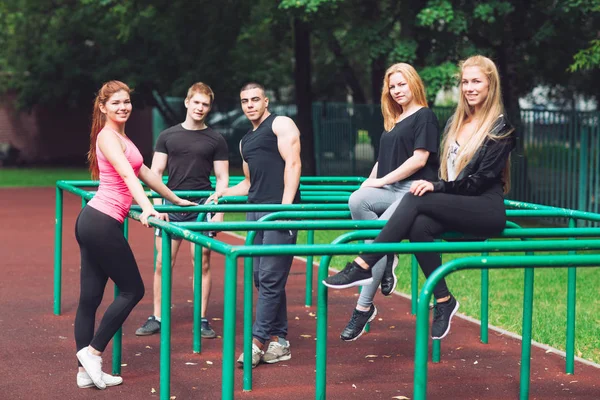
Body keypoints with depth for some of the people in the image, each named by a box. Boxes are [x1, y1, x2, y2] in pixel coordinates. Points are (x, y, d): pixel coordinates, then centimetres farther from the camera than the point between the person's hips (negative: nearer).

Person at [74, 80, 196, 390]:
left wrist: (176, 199, 35)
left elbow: (144, 173, 29)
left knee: (90, 297, 8)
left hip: (93, 221, 9)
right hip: (102, 223, -9)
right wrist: (147, 208, -39)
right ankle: (93, 352, 3)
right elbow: (127, 174, -26)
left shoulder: (119, 137, 20)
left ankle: (86, 371, 11)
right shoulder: (108, 135, -10)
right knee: (132, 290, 0)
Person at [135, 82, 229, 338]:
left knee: (202, 263, 0)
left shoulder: (216, 140, 5)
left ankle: (202, 321, 8)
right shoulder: (168, 136, 7)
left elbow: (222, 178, 4)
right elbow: (155, 172, 7)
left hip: (202, 207, -1)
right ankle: (157, 319, 8)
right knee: (163, 263, 0)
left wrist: (219, 211, -6)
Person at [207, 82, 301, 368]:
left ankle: (257, 341, -9)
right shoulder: (245, 141, 25)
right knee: (261, 278, 5)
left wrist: (286, 205, -20)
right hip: (255, 212, 8)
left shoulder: (281, 124, 1)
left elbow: (292, 163, -10)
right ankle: (279, 342, 10)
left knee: (270, 279, -10)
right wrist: (224, 193, 16)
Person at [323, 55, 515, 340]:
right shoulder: (455, 123, 18)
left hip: (487, 211, -6)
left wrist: (437, 188, -17)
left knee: (416, 200, -28)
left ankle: (362, 267, -30)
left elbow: (481, 180, -11)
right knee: (419, 227, -28)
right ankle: (443, 301, -19)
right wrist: (433, 187, 0)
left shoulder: (501, 127, -3)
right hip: (455, 208, 6)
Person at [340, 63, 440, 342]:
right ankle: (387, 257, -14)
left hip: (413, 190, -6)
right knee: (356, 200, -29)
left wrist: (381, 181, -10)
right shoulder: (392, 121, 23)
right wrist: (370, 181, 3)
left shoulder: (424, 116, 0)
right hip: (389, 191, 6)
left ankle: (364, 307, -18)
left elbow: (419, 159, -10)